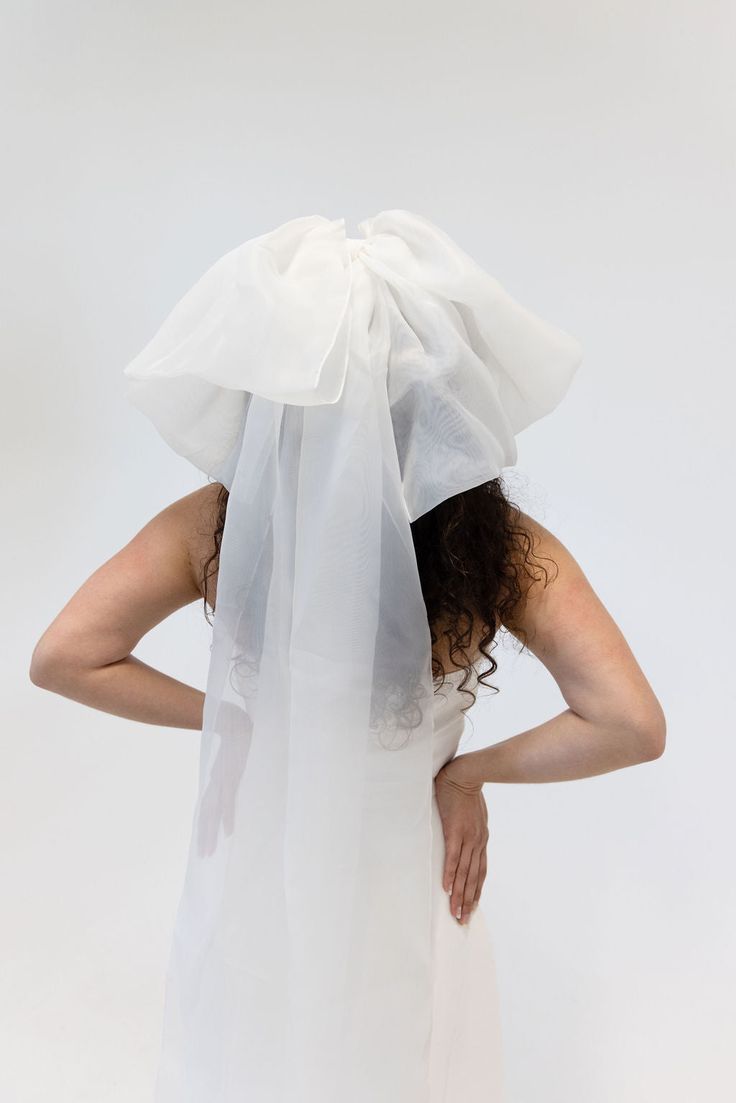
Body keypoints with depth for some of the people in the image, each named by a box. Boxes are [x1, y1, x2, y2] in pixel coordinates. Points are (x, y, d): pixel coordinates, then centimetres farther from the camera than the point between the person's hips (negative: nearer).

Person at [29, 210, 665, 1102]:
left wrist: (226, 717, -8)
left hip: (251, 889, 1)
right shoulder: (500, 543, -24)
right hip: (399, 894, 0)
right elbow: (632, 726, -25)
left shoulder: (223, 522, -21)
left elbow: (63, 658, -16)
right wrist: (471, 769, -12)